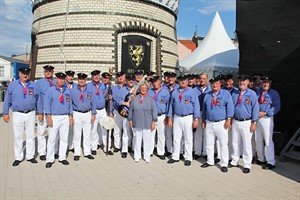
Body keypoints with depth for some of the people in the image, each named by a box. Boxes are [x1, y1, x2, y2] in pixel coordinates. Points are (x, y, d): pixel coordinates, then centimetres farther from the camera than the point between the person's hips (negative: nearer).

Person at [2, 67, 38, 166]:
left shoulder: (33, 85, 4)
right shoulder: (12, 85, 1)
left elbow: (37, 99, 7)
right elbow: (7, 100, 3)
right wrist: (6, 113, 1)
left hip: (31, 114, 1)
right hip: (18, 114, -1)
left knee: (30, 136, 8)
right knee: (17, 137, 6)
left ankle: (30, 156, 19)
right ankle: (18, 157, 18)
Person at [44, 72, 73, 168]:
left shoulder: (67, 91, 11)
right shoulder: (51, 90, -1)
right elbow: (46, 104, -5)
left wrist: (71, 116, 9)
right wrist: (49, 117, -12)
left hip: (65, 117, 4)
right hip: (54, 117, -4)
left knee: (64, 138, 7)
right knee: (52, 139, -1)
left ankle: (62, 157, 18)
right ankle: (49, 159, 8)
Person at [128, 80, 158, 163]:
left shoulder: (150, 99, 0)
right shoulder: (135, 99, 3)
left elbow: (154, 111, 0)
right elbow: (131, 110, 7)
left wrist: (153, 122, -3)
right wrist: (130, 120, 6)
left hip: (147, 124, -1)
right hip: (137, 123, 1)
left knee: (147, 140, 7)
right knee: (137, 140, 10)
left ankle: (147, 156, 21)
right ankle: (137, 156, 24)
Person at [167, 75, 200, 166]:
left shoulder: (192, 92, -2)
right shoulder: (174, 92, 8)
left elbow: (196, 105, -5)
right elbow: (171, 105, 10)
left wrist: (196, 119, -11)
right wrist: (169, 118, 6)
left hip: (188, 118, -3)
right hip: (177, 118, 3)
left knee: (188, 138, 5)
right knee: (176, 138, 10)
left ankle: (188, 158, 17)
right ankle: (175, 157, 21)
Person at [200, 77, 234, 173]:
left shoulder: (226, 93, -2)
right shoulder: (207, 95, 11)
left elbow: (230, 107, -6)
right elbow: (204, 108, 15)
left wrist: (228, 120, -12)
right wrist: (203, 120, 12)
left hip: (221, 123, -4)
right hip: (209, 123, 4)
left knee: (223, 144, 1)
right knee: (209, 144, 12)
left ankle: (223, 164, 11)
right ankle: (210, 161, 26)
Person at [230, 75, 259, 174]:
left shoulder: (252, 94, -4)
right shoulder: (234, 93, 8)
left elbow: (255, 108, -6)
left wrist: (254, 123, -10)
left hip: (246, 122, -4)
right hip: (235, 122, 5)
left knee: (247, 144, 1)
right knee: (235, 143, 14)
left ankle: (247, 165, 13)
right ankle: (234, 162, 28)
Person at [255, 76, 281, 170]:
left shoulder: (274, 93, -2)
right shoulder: (257, 92, 8)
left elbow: (276, 107, -8)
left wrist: (265, 113, -16)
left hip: (267, 119, -4)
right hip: (256, 118, 5)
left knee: (268, 141, -5)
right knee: (258, 140, 12)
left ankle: (271, 162, 5)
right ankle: (261, 159, 27)